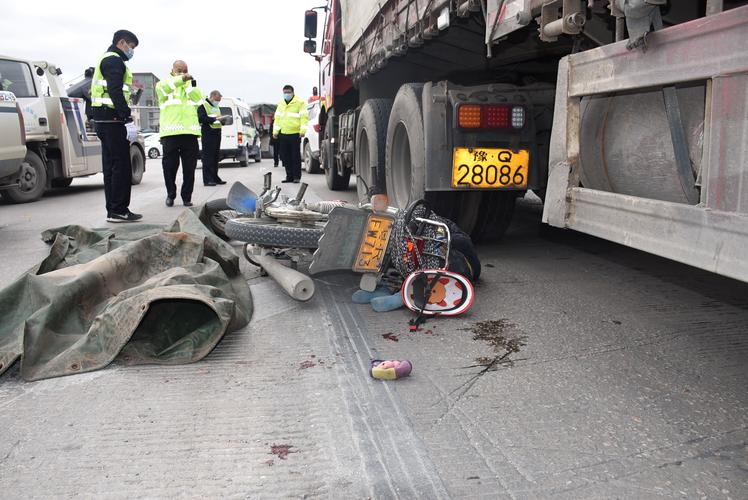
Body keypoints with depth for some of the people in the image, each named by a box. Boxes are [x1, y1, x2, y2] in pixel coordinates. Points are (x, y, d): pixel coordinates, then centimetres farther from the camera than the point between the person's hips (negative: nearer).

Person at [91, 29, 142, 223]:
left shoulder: (105, 60, 27)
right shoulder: (114, 60, -7)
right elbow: (116, 93, -20)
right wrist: (128, 120, -24)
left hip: (104, 120, 11)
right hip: (113, 120, -11)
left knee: (111, 166, 11)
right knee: (121, 166, -9)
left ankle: (112, 210, 14)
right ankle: (119, 211, -8)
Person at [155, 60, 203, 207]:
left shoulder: (191, 84, 21)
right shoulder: (166, 82, 9)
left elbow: (199, 101, 5)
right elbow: (162, 87, -16)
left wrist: (190, 85, -4)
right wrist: (181, 79, -29)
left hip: (190, 132, 3)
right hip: (170, 133, -2)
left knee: (189, 167, 2)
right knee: (170, 166, 1)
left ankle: (187, 197, 12)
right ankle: (170, 195, 17)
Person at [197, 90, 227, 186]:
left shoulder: (217, 107, 22)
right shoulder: (203, 106, -4)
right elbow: (202, 118, -18)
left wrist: (222, 121, 4)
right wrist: (215, 118, -21)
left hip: (217, 134, 8)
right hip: (208, 134, -8)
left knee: (216, 156, 10)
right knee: (208, 157, -9)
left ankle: (215, 178, 16)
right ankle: (207, 179, -9)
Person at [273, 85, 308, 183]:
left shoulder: (300, 103, 0)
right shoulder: (280, 104, 18)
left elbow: (304, 117, -6)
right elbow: (277, 118, 21)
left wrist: (302, 130, -15)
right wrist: (275, 131, 14)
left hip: (295, 134, -6)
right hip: (283, 134, 6)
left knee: (296, 156, -4)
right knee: (285, 157, 6)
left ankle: (296, 176, 3)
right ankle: (289, 176, 14)